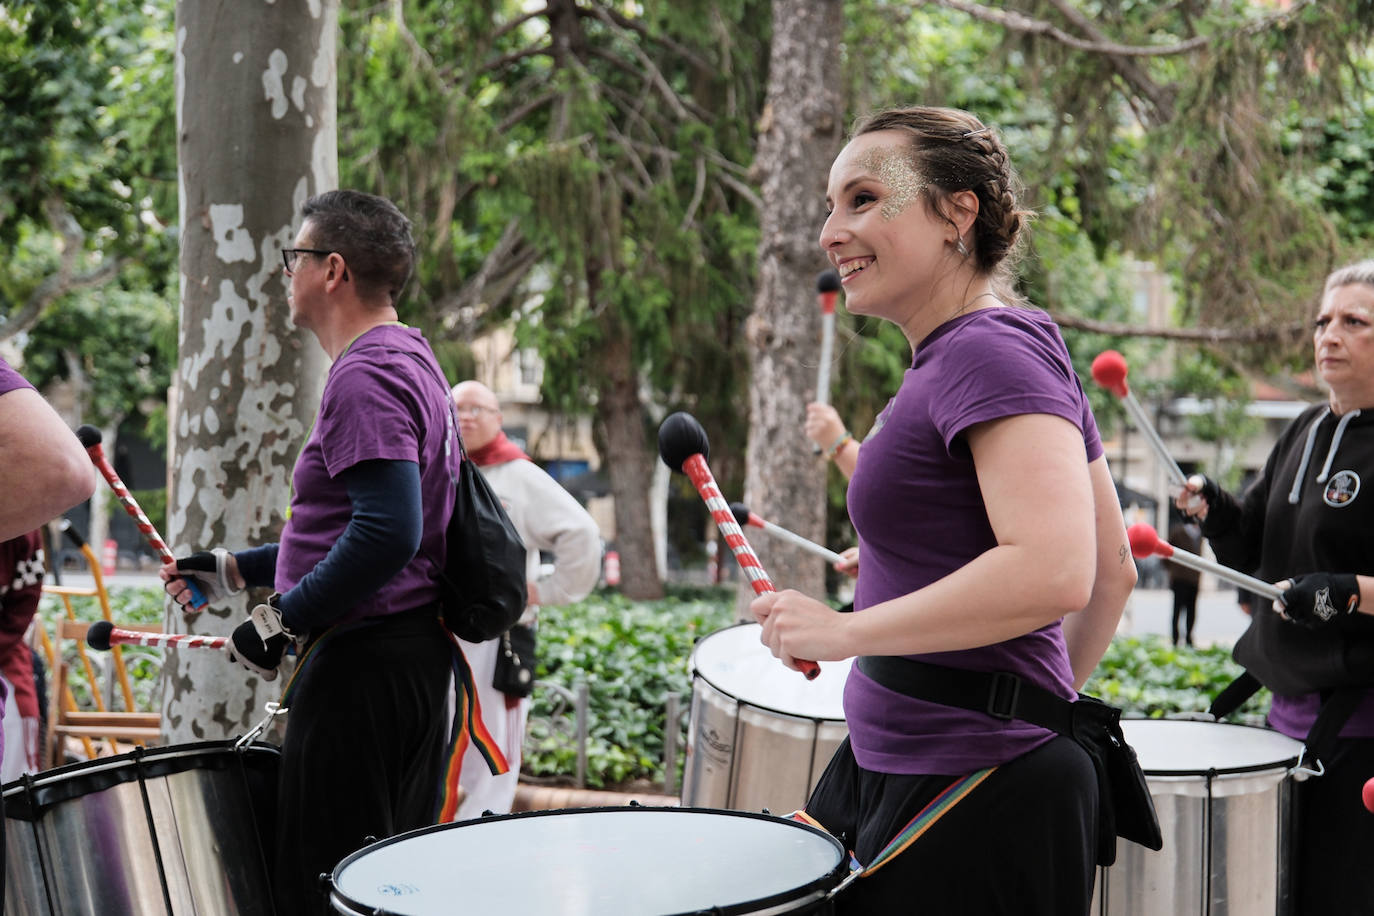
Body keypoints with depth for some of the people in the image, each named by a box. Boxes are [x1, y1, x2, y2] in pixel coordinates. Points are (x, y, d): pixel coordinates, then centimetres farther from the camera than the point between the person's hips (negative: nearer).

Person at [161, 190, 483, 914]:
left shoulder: (365, 376, -15)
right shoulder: (409, 360, 18)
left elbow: (388, 533, -27)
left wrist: (281, 619, -17)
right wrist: (234, 571, 22)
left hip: (364, 662, -11)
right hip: (417, 651, 11)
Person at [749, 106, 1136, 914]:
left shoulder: (991, 353, -17)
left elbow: (1055, 570, -30)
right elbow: (1114, 572, 16)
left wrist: (843, 631, -23)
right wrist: (1052, 700, 22)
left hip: (973, 806, -10)